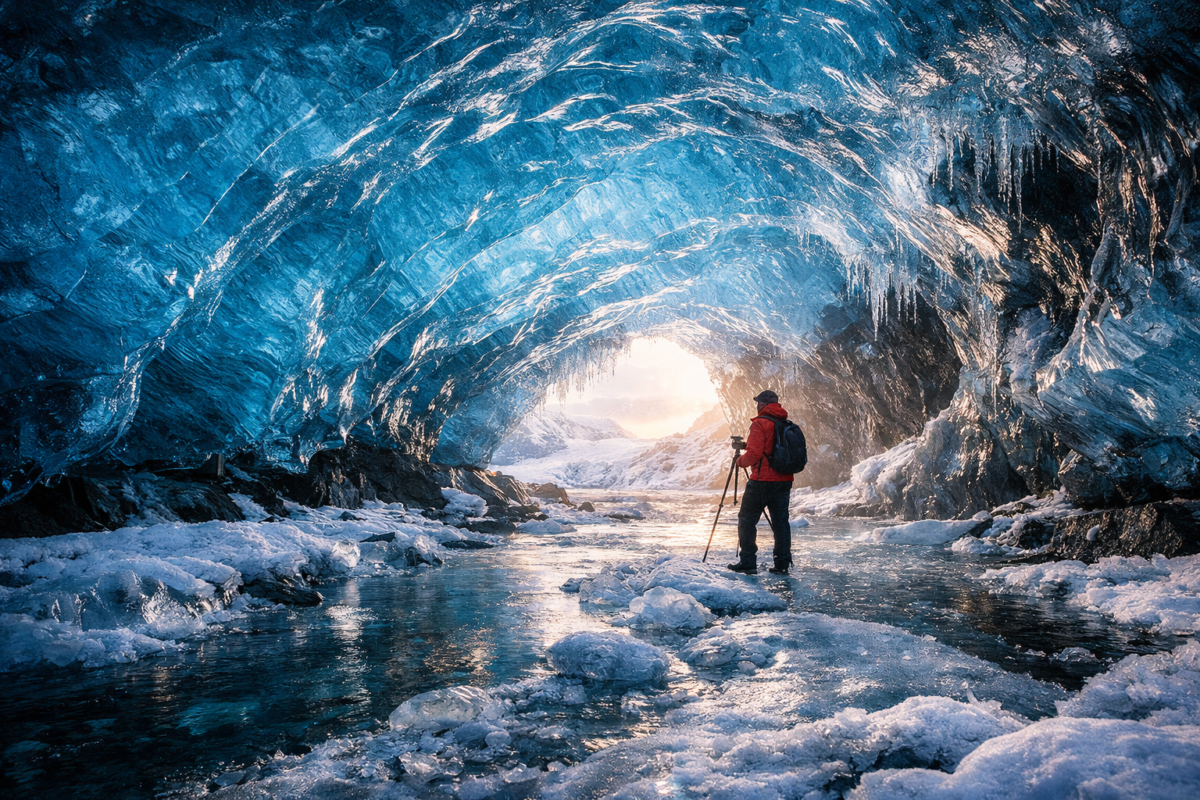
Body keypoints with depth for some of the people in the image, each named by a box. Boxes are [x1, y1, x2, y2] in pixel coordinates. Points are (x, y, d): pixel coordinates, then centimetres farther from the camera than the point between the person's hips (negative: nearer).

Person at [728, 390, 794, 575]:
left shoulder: (760, 424, -12)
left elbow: (754, 453, -19)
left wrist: (741, 461, 1)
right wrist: (745, 445, 22)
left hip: (762, 481, -7)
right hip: (784, 481, 7)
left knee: (747, 520, 5)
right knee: (781, 522, 10)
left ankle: (748, 563, 3)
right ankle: (782, 564, 9)